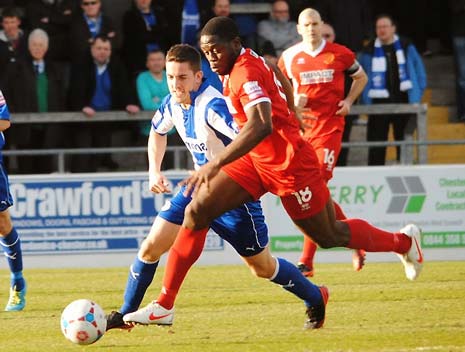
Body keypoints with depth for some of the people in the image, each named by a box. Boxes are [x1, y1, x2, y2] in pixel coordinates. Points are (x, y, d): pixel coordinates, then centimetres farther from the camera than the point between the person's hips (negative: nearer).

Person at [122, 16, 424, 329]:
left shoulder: (245, 74, -25)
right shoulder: (239, 66, 2)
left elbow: (260, 127, -40)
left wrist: (215, 165, -45)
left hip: (289, 164, -9)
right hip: (257, 160, 9)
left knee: (330, 237, 7)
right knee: (196, 212, -5)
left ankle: (404, 241, 34)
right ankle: (165, 304, -4)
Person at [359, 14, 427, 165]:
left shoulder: (406, 47, 4)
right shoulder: (369, 52, 1)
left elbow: (420, 72, 8)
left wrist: (416, 95, 1)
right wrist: (367, 102, -4)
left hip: (403, 101, 1)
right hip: (379, 104, -1)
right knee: (376, 147, -3)